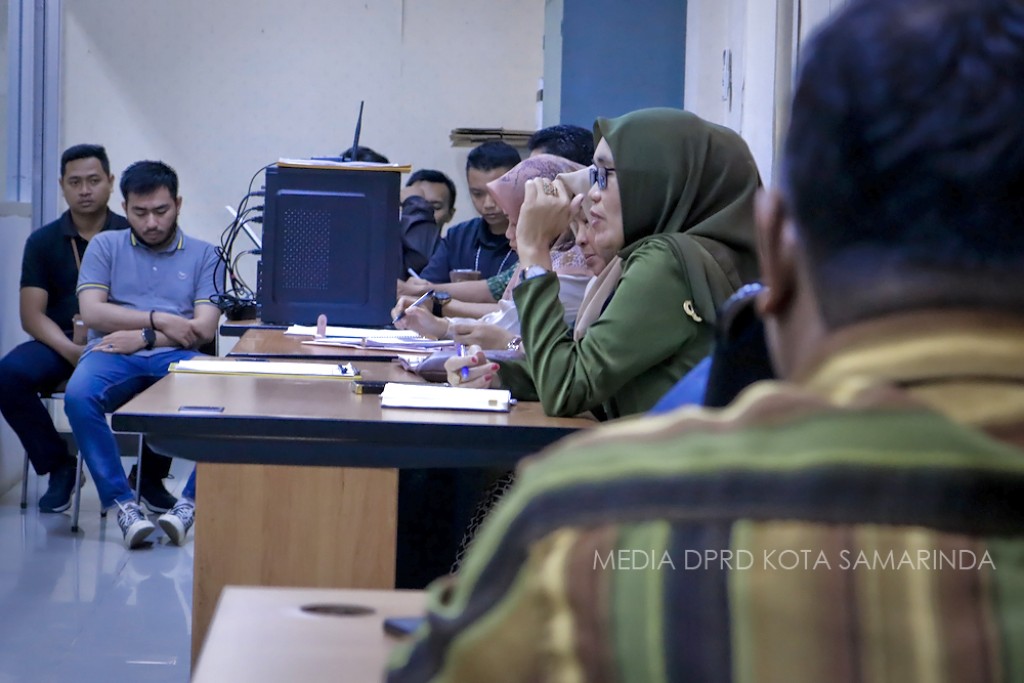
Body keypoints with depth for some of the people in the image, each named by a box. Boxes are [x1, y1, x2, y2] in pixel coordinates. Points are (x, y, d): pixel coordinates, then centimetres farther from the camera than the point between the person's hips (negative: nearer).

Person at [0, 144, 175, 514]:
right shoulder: (43, 242, 7)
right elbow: (32, 314, 0)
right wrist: (71, 351, -20)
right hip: (61, 344, 1)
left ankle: (150, 476, -4)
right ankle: (59, 467, -6)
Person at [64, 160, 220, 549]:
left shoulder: (203, 255, 15)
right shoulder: (105, 246, 17)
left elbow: (204, 328, 3)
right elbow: (91, 312, 3)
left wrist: (143, 337, -8)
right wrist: (158, 320, -6)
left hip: (175, 357, 0)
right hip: (112, 356, 0)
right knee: (78, 396, -35)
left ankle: (192, 502, -26)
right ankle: (121, 502, -28)